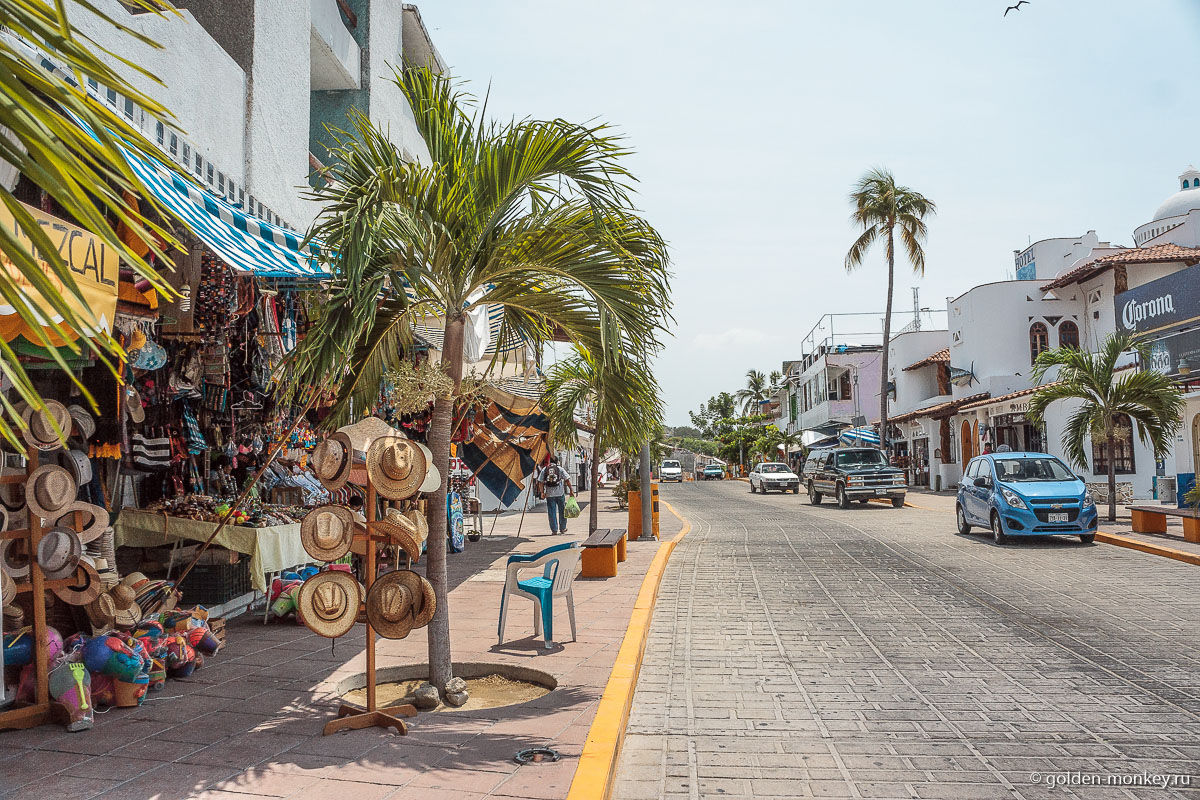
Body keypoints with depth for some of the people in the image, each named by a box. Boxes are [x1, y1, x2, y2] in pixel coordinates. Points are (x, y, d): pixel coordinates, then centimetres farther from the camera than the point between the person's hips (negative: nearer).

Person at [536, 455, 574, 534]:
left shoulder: (544, 470, 5)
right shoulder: (560, 469, 2)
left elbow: (540, 482, 0)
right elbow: (567, 480, -2)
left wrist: (542, 492, 2)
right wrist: (571, 490, 1)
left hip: (549, 494, 1)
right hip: (560, 493, 0)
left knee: (552, 512, 4)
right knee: (562, 511, 13)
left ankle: (554, 530, 2)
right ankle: (562, 528, 19)